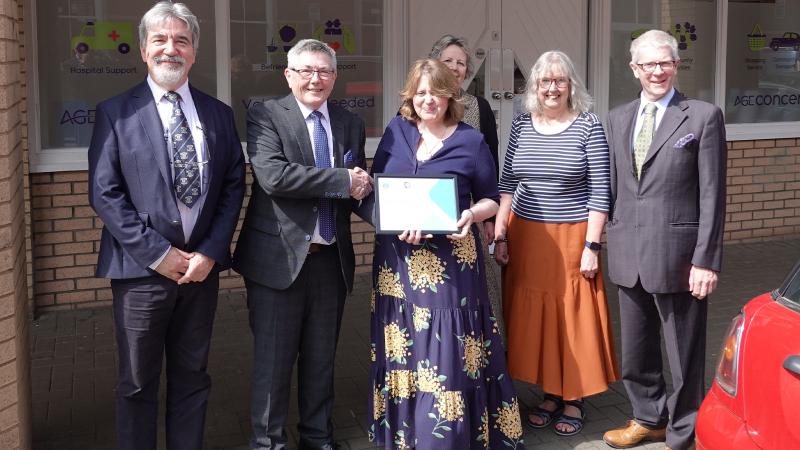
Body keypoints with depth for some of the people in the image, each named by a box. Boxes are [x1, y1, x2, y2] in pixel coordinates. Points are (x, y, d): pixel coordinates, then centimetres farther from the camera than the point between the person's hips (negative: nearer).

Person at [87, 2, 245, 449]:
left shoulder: (219, 114, 8)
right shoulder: (116, 112, -1)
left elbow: (234, 186, 5)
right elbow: (104, 193, -7)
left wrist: (211, 251, -7)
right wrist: (158, 253, -13)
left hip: (202, 265, 3)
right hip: (141, 268, -3)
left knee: (192, 377, 14)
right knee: (138, 384, 9)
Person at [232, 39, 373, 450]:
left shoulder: (351, 124, 11)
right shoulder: (265, 115, -5)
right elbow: (273, 175, -21)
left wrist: (361, 186, -10)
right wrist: (342, 181, -19)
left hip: (332, 259, 5)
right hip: (279, 257, -4)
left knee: (321, 359, 16)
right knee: (273, 360, 5)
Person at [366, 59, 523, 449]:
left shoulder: (471, 141, -1)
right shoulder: (395, 131, 6)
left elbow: (490, 198, 5)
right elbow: (375, 188, 8)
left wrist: (471, 215, -17)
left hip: (450, 261, -3)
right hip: (398, 259, 3)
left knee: (447, 352, -3)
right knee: (403, 351, 10)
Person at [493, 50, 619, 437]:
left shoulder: (589, 127, -6)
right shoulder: (521, 125, 5)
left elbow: (599, 191, -7)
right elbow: (506, 184, 8)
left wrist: (591, 245, -10)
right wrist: (500, 235, 3)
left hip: (571, 237, -3)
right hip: (525, 237, 4)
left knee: (572, 317, 5)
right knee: (533, 317, 9)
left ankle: (574, 399, 21)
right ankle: (550, 393, 26)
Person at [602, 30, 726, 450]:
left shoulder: (704, 116, -5)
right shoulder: (618, 117, 10)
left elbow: (712, 195, -8)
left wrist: (706, 260, -13)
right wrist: (612, 241, 10)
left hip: (677, 254, -5)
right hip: (629, 254, 5)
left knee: (684, 353, 8)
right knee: (635, 351, 18)